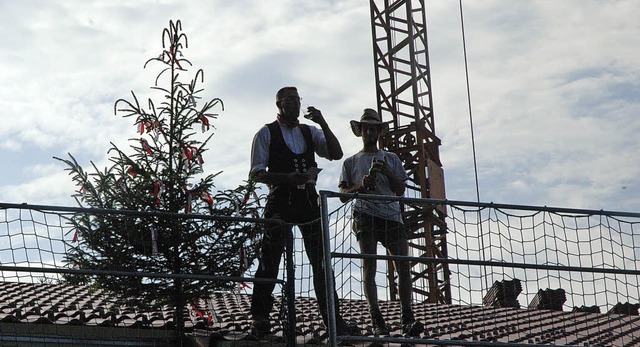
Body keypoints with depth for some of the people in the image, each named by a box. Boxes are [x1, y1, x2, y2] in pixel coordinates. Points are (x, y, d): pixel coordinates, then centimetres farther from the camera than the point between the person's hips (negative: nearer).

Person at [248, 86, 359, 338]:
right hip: (280, 202, -4)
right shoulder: (267, 133, 2)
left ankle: (333, 320, 8)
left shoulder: (310, 132, 15)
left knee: (321, 263, 4)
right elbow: (256, 173, -4)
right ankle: (260, 320, 6)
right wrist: (287, 178, -17)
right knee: (269, 263, -2)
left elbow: (336, 154, 3)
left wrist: (323, 123, -6)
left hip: (308, 201, 4)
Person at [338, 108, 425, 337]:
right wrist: (360, 186, -7)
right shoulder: (351, 162, 18)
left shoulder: (391, 159, 22)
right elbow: (343, 195, 12)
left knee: (404, 265, -10)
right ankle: (377, 321, -13)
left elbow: (400, 190, 14)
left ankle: (407, 319, -10)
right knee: (369, 266, -11)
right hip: (365, 215, -2)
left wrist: (388, 173, -3)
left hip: (391, 215, 2)